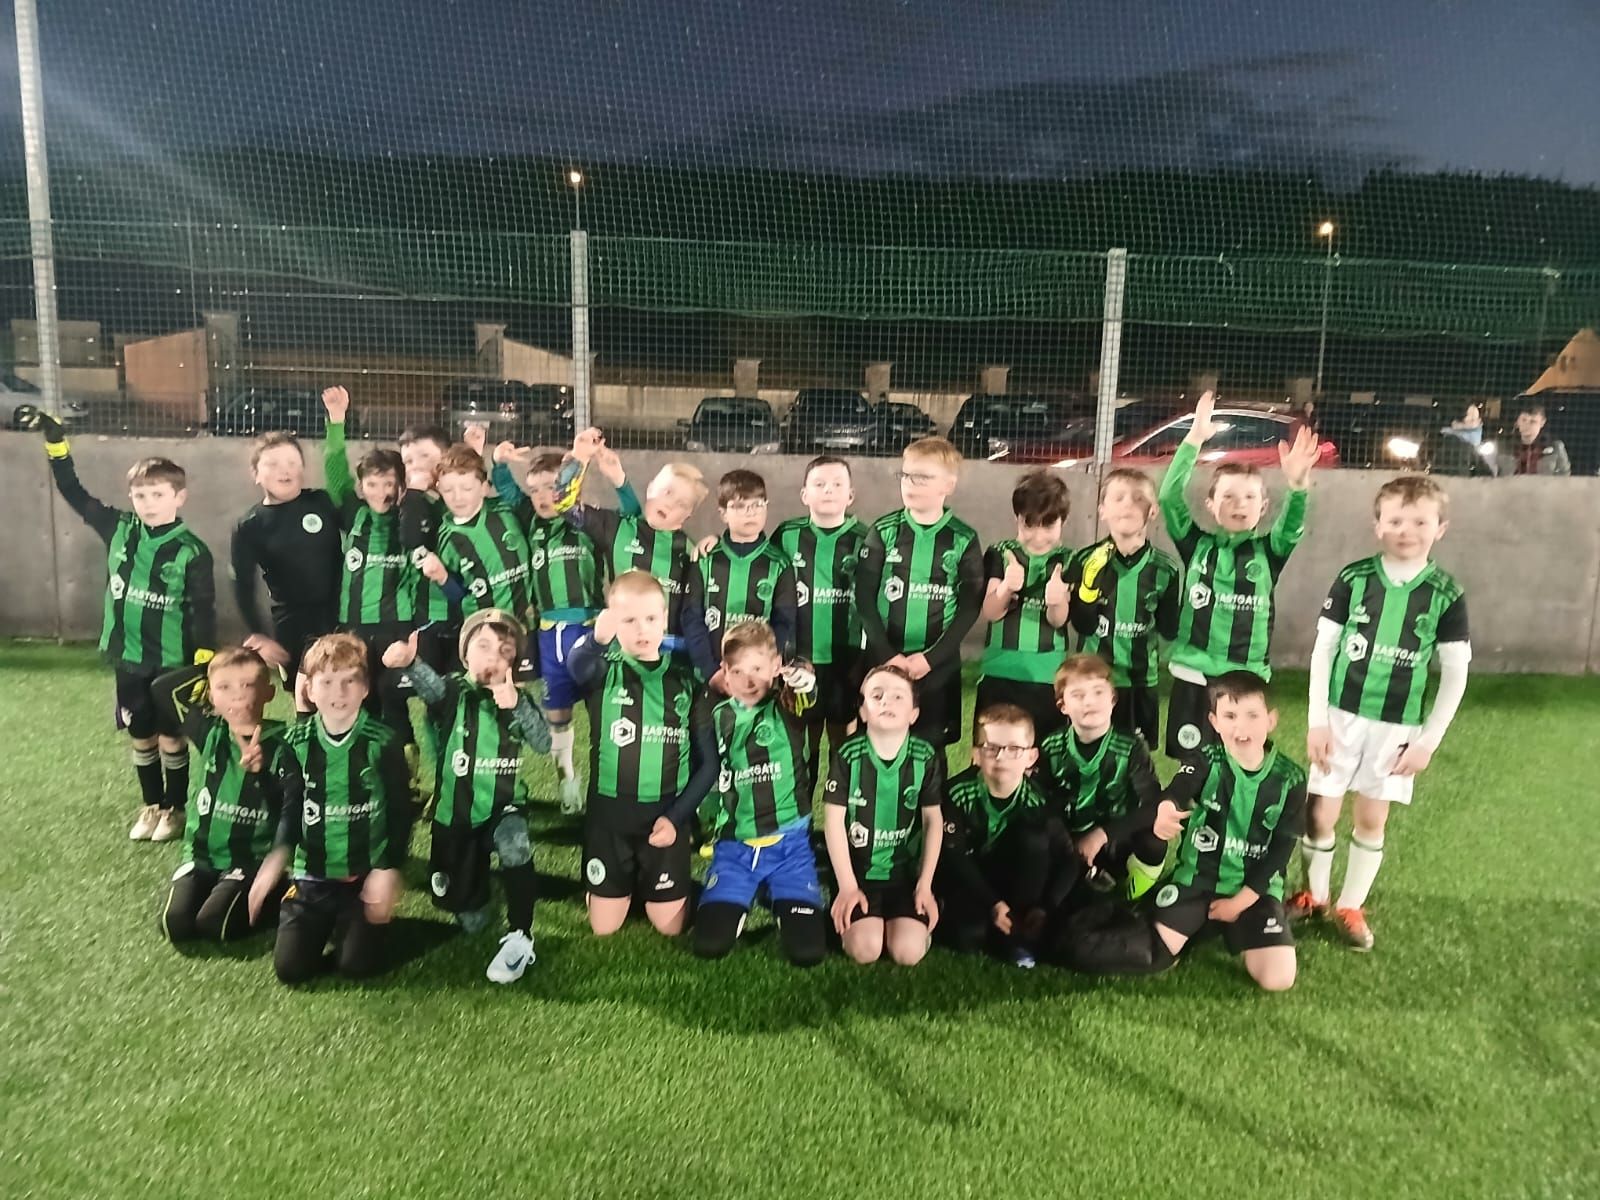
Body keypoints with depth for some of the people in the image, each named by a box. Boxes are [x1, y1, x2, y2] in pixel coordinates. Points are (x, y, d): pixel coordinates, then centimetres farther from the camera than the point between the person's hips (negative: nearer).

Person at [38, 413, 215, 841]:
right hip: (128, 659, 4)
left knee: (171, 737, 8)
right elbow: (73, 493, 7)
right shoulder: (119, 530, -2)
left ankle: (174, 808, 24)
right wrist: (56, 442, -2)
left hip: (173, 663, -4)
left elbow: (204, 612, -11)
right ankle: (150, 805, 30)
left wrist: (204, 666, -14)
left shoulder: (192, 551, -13)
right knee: (141, 737, 14)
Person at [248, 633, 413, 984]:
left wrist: (388, 869, -13)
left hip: (367, 873, -2)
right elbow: (292, 810, -1)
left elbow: (400, 812, -6)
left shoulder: (383, 742, -12)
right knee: (290, 967, -3)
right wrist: (278, 856, -19)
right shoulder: (296, 742, -4)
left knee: (356, 965, -12)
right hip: (312, 872, 3)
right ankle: (328, 921, 27)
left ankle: (369, 920, 21)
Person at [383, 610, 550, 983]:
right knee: (470, 921, 11)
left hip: (503, 807, 0)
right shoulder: (454, 692, -10)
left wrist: (516, 705, -38)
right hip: (455, 813, 1)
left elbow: (543, 743, -21)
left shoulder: (518, 698, -5)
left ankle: (519, 937, -21)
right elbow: (431, 685, -35)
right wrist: (409, 662, -58)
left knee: (514, 843, -38)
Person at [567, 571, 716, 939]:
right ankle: (626, 885, 39)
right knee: (604, 928, 9)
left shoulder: (686, 681, -2)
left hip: (666, 815, 1)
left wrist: (677, 816, -9)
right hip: (609, 814, 0)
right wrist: (597, 639, -57)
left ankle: (667, 889, 37)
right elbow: (577, 664, -34)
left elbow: (707, 762, 1)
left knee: (669, 926, 7)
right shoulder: (604, 672, -7)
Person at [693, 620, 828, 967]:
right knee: (709, 943, -10)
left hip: (789, 843, -2)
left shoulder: (789, 709, -5)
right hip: (734, 846, 2)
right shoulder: (719, 717, 3)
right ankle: (744, 901, 22)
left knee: (807, 950, -11)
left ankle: (781, 902, 22)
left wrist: (809, 683, -46)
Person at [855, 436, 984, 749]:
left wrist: (930, 657, -12)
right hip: (882, 660, 1)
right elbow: (864, 596, -2)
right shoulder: (884, 531, 1)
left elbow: (970, 606, -3)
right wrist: (887, 654, -11)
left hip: (939, 664, 0)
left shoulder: (964, 539, -1)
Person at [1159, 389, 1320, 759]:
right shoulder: (1196, 545, 1)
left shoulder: (1269, 551, 4)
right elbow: (1169, 497, -11)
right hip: (1193, 677, -1)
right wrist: (1194, 439, -19)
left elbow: (1293, 525, -16)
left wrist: (1297, 484, -37)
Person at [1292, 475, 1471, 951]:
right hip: (1341, 716, 0)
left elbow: (1455, 674, -1)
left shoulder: (1446, 595, -5)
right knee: (1319, 813, 4)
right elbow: (1323, 649, -3)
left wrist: (1429, 739, -4)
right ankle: (1314, 894, 26)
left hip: (1399, 726, 0)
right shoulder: (1353, 578, -6)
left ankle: (1351, 906, 27)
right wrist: (1316, 720, -6)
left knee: (1372, 819, 11)